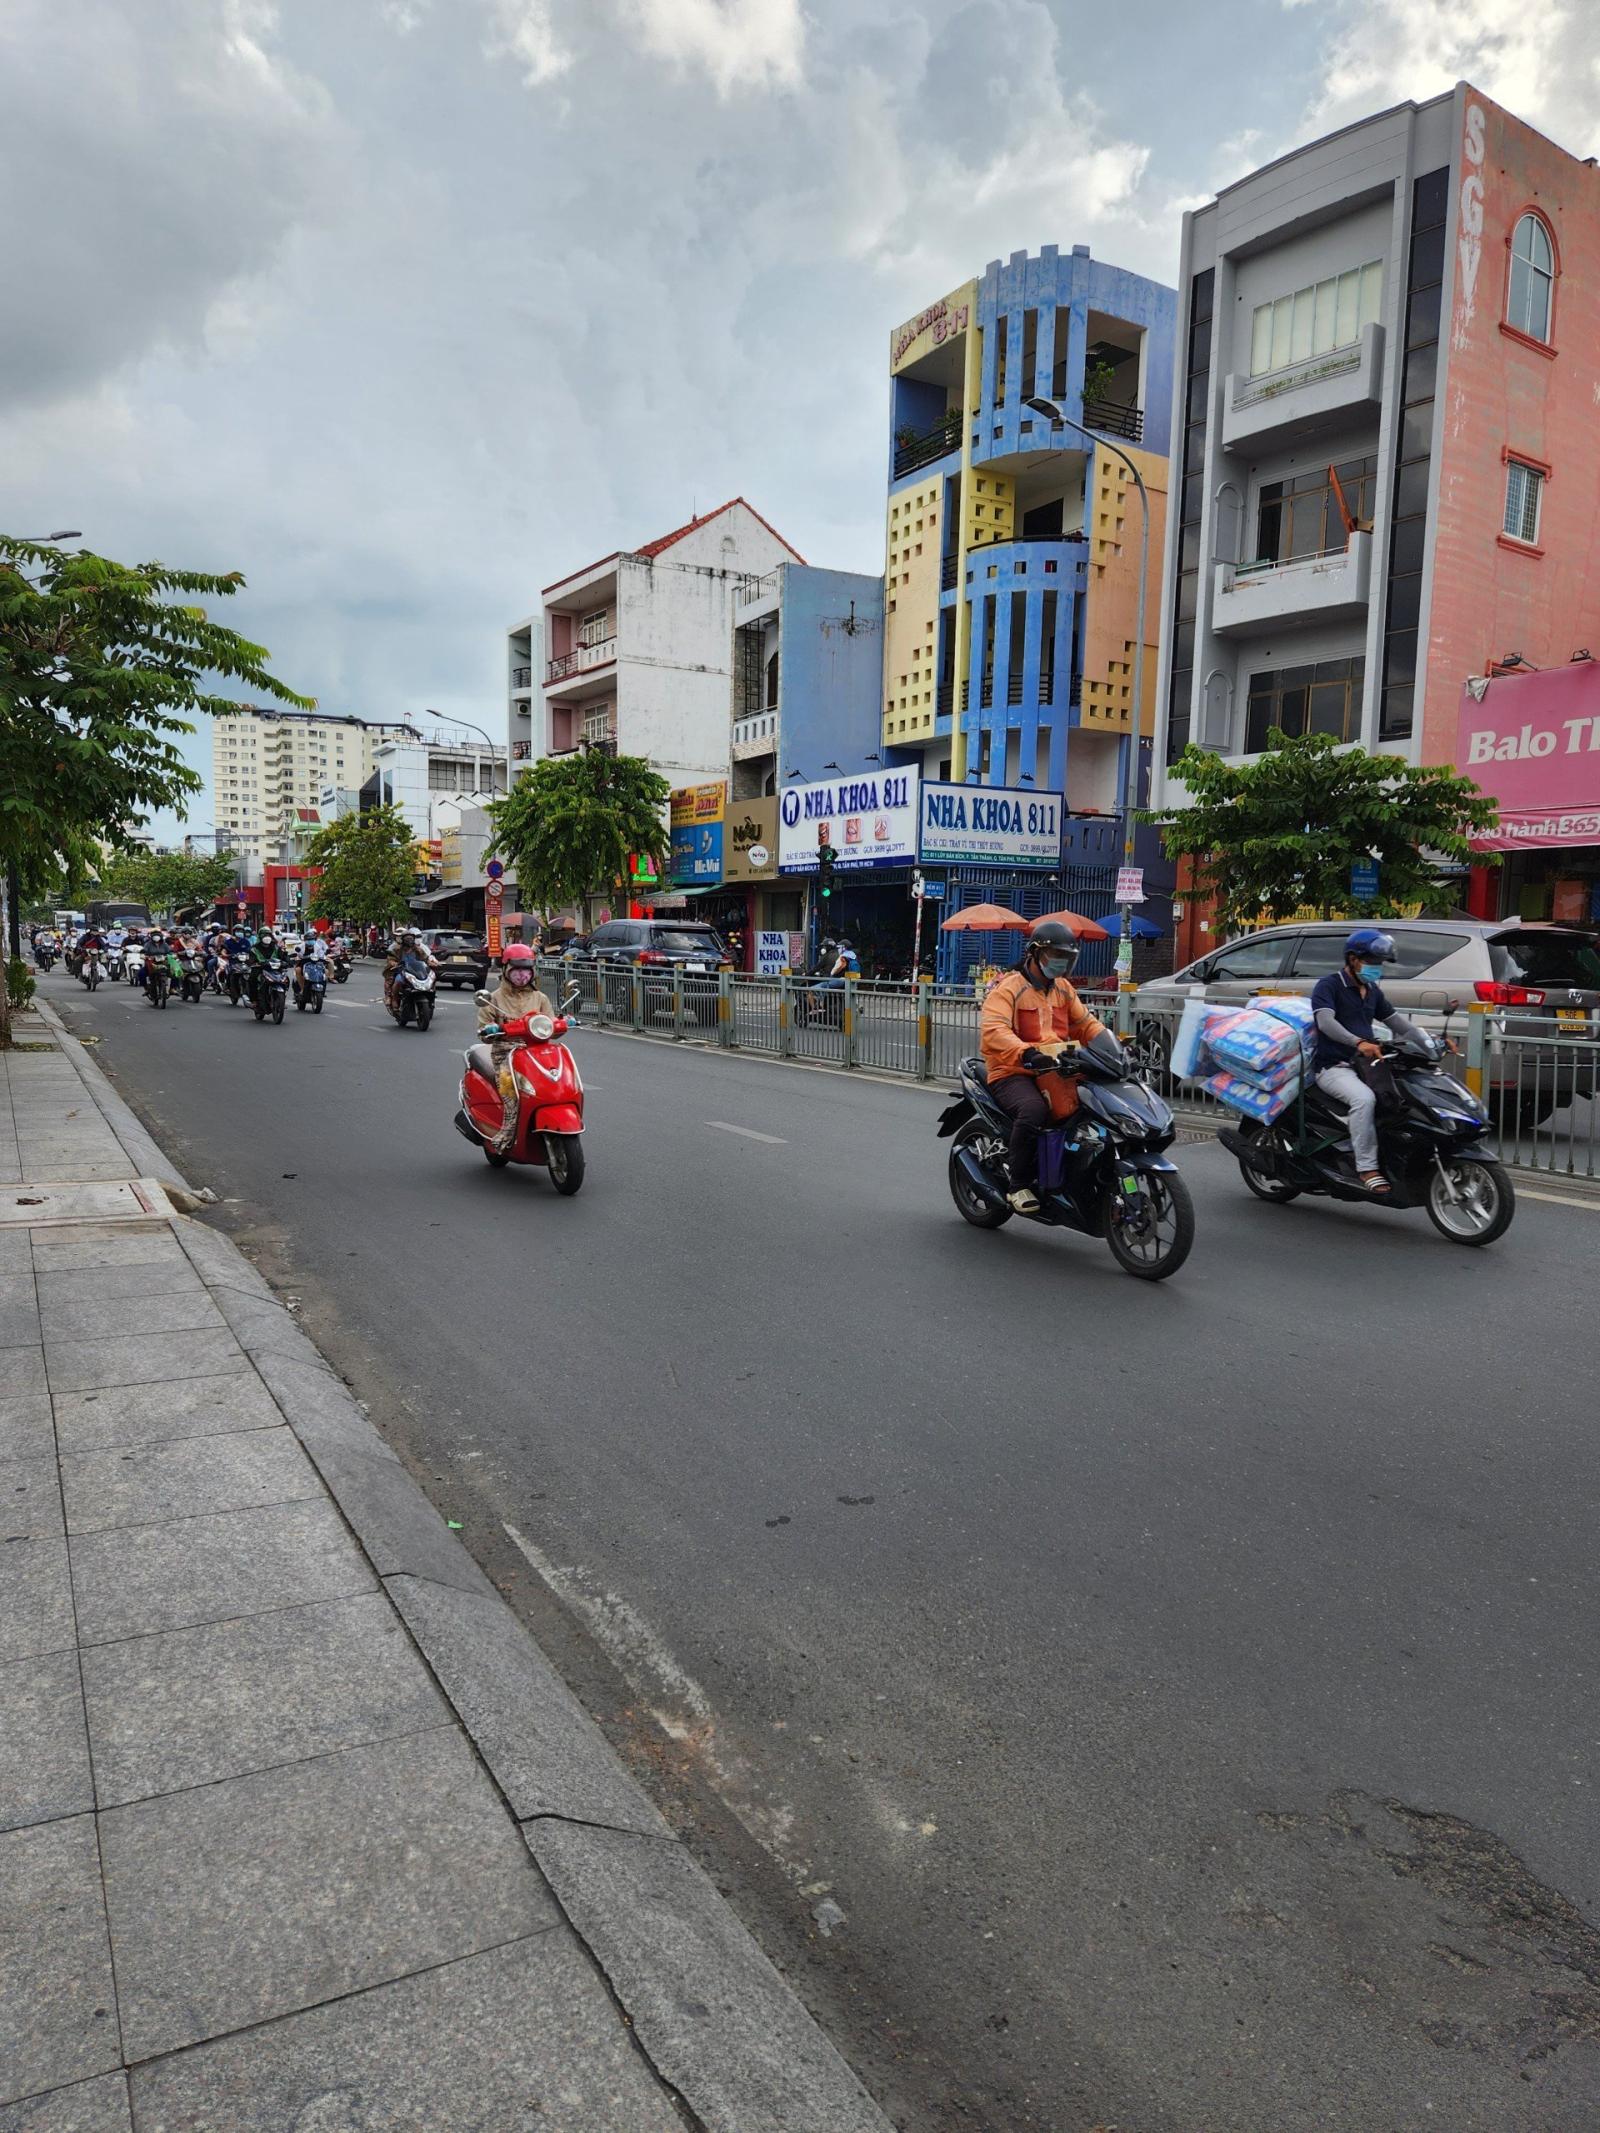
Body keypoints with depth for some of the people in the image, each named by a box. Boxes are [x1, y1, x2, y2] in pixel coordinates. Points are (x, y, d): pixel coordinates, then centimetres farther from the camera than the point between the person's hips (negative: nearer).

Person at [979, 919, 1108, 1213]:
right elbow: (993, 1030, -24)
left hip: (1056, 1072, 7)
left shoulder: (1064, 989, 18)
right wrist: (1026, 1053, -41)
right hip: (1012, 1075, -7)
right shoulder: (1008, 987, -8)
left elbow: (1085, 1023, 23)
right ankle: (1019, 1185, -21)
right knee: (1034, 1110, -37)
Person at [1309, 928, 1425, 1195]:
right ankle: (1367, 1167, -31)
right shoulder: (1328, 985, -5)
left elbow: (1397, 1020, 20)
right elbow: (1325, 1022, -22)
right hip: (1333, 1066, -8)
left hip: (1365, 1064, 8)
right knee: (1364, 1098, -35)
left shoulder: (1373, 991, 19)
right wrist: (1359, 1042, -39)